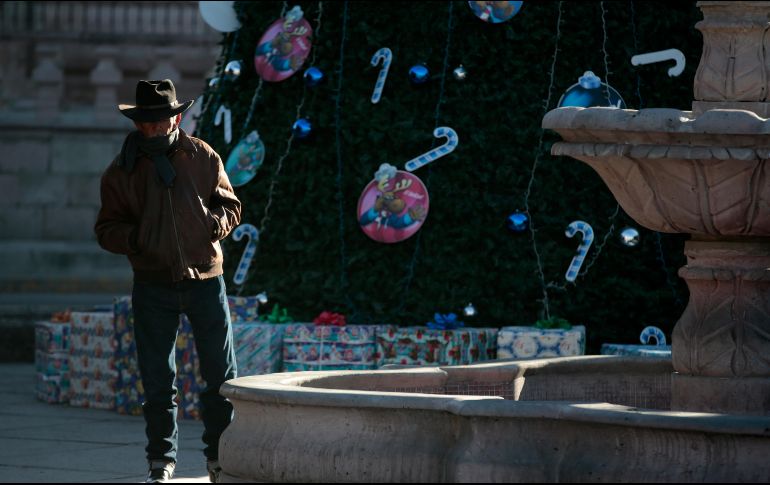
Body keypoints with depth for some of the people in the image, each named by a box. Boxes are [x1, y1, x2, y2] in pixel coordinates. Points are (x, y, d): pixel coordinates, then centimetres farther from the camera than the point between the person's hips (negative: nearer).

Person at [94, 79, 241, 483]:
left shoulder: (203, 158, 3)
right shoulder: (121, 170, 2)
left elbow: (230, 207, 11)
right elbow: (106, 229, 5)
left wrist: (214, 223, -11)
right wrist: (135, 239, -15)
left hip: (205, 279, 0)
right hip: (153, 286, 0)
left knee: (221, 374, 2)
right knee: (157, 380, 5)